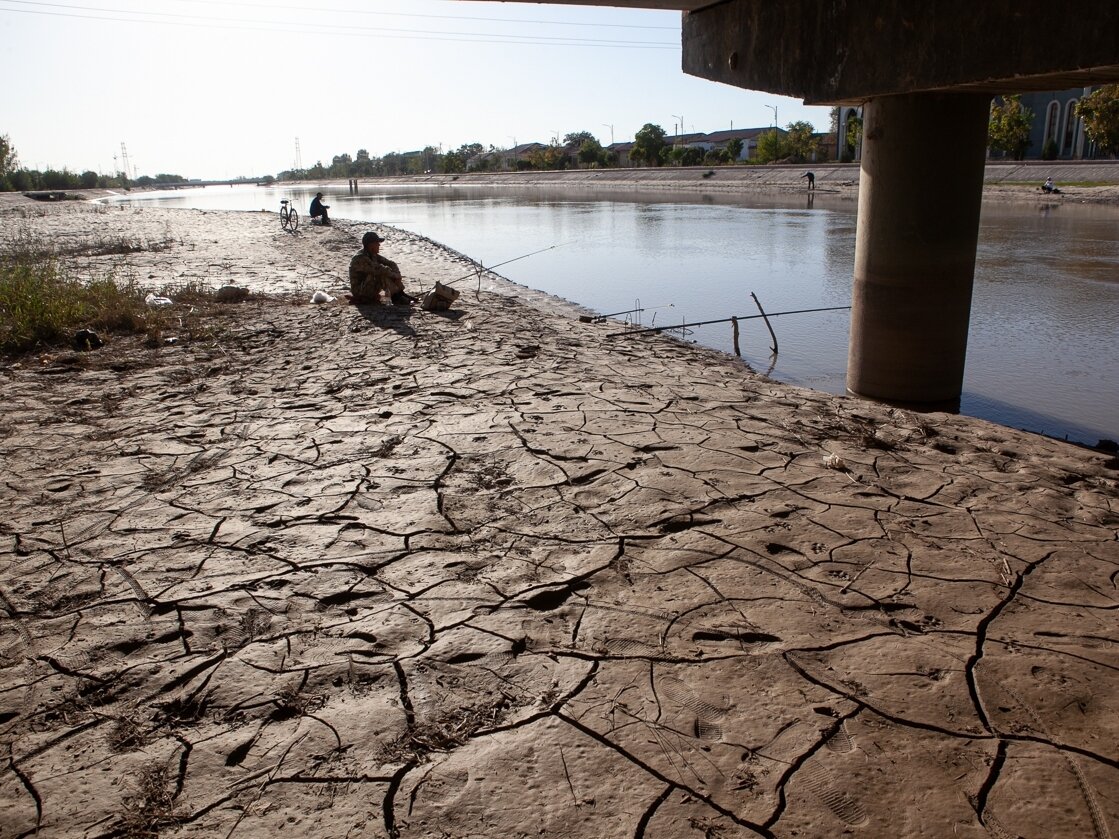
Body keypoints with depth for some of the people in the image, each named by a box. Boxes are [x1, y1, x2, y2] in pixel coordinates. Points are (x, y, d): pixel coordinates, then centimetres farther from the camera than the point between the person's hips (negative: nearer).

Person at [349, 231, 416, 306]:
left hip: (371, 287, 9)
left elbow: (391, 263, 2)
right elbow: (379, 269, -31)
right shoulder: (360, 258, -23)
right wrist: (396, 276, -21)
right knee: (383, 274, -28)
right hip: (360, 291, -9)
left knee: (390, 270, -2)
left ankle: (400, 294, -7)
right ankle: (396, 298, -23)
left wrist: (397, 276, -15)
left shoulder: (373, 255, 5)